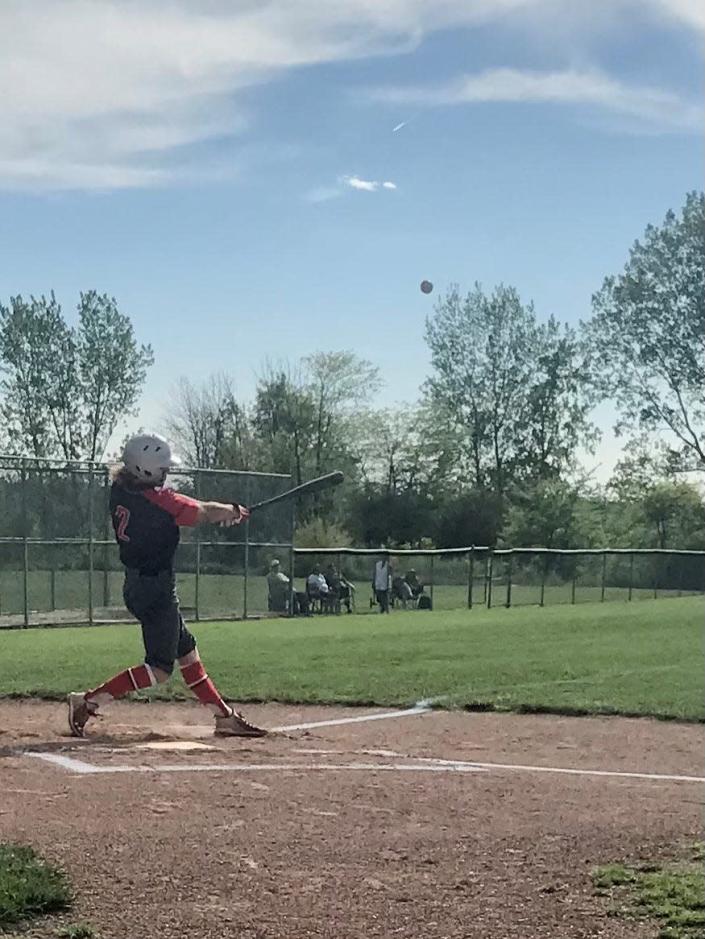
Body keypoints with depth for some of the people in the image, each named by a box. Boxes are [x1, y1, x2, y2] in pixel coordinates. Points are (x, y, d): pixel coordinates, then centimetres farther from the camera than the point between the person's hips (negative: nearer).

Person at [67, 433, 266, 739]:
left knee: (187, 650, 16)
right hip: (156, 591, -9)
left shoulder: (119, 489, -2)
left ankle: (224, 717, 24)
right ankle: (88, 701, -8)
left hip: (135, 585, 9)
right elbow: (206, 513, -9)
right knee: (160, 668, -4)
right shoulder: (161, 502, -22)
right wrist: (233, 511, 15)